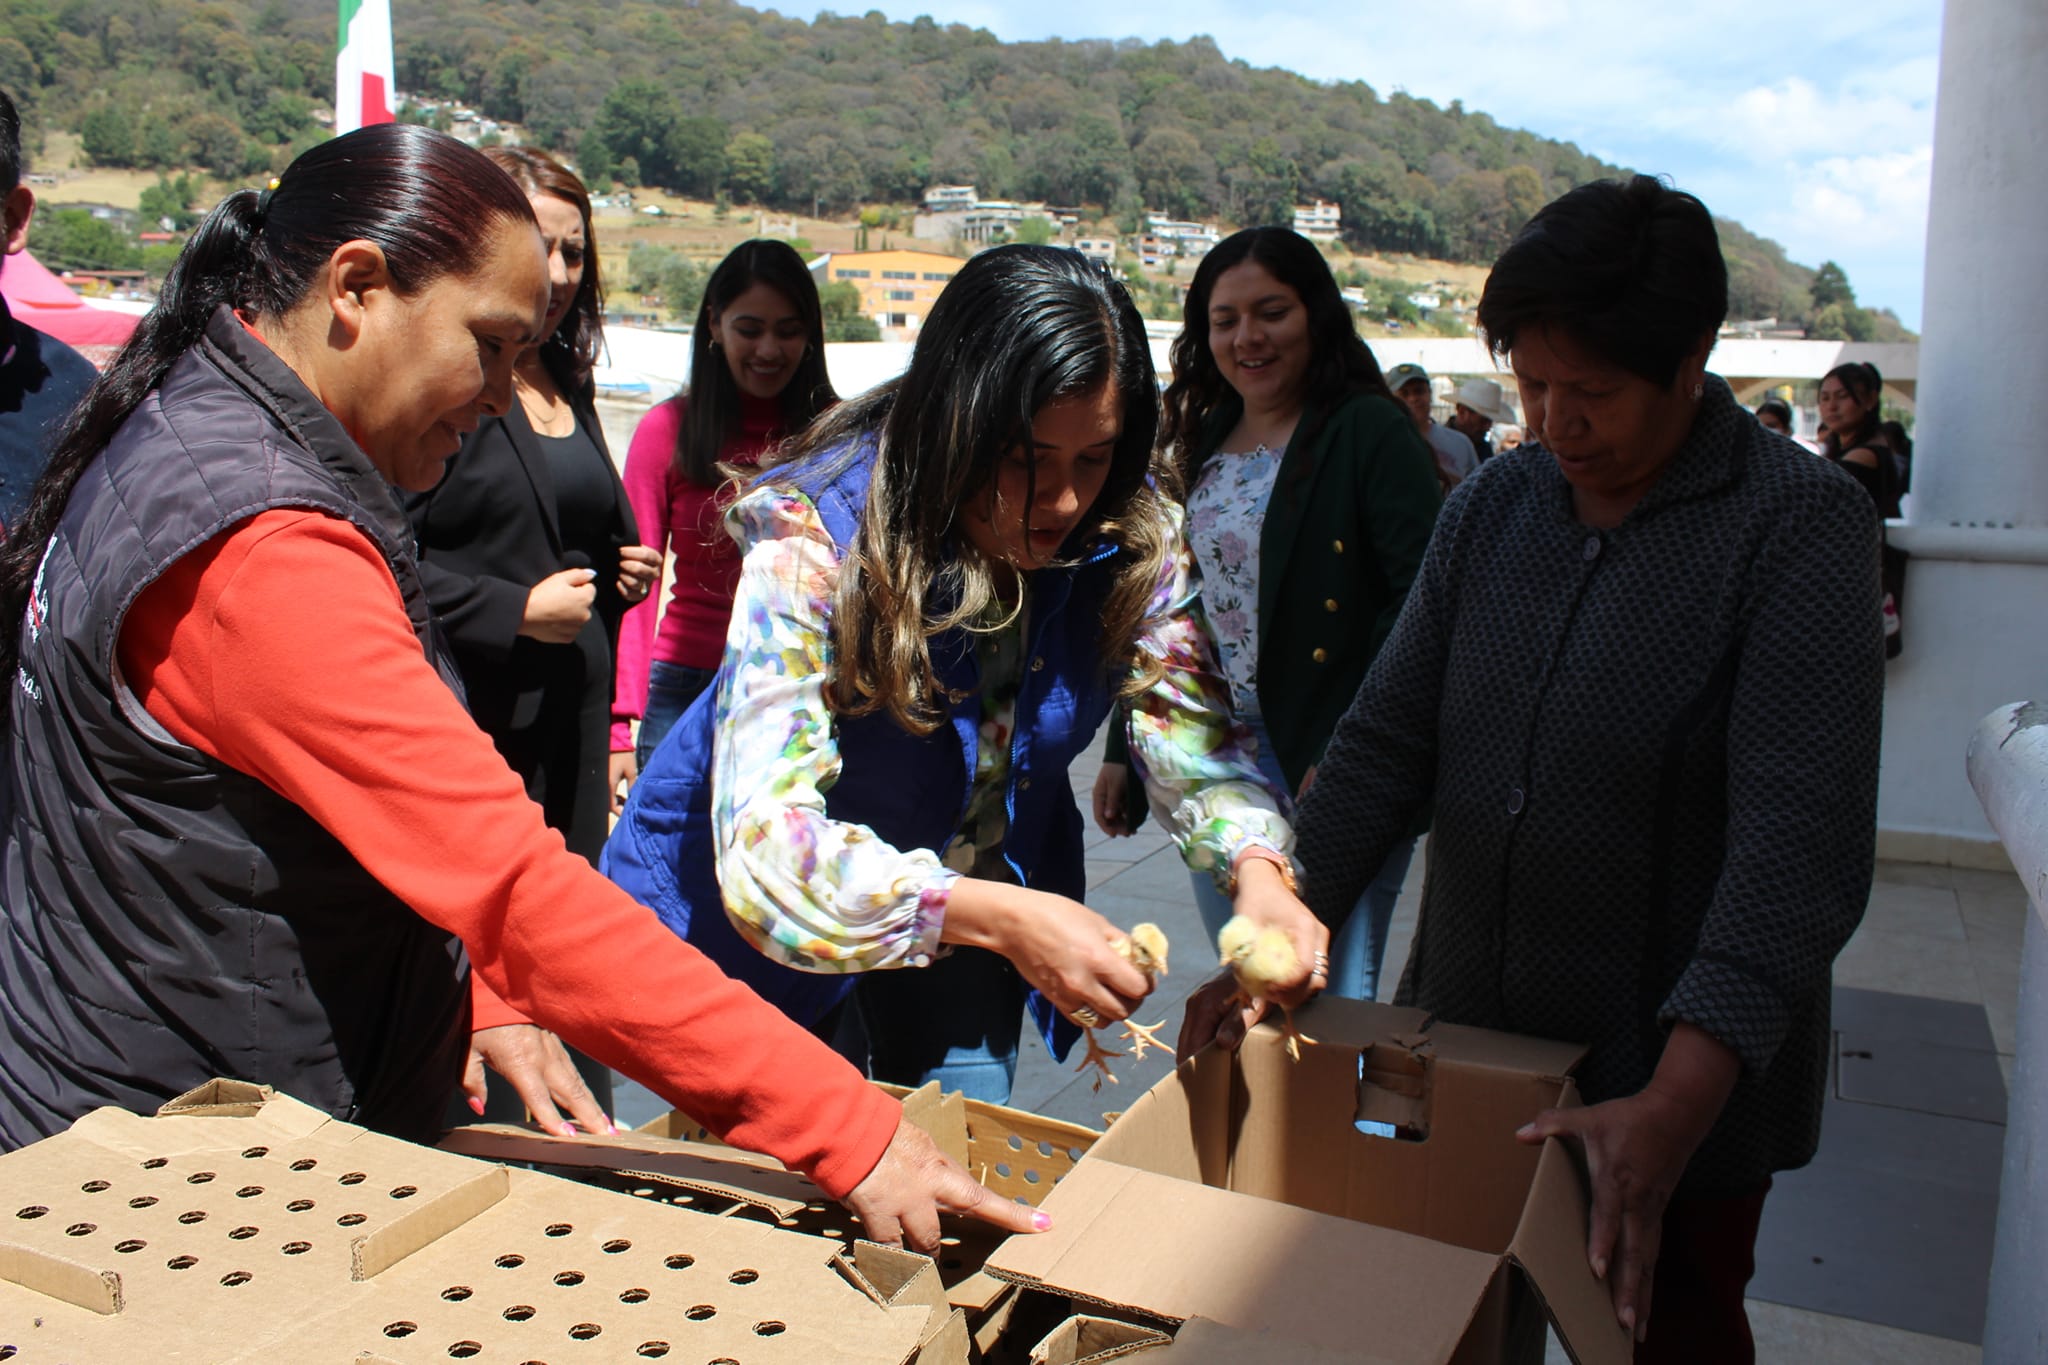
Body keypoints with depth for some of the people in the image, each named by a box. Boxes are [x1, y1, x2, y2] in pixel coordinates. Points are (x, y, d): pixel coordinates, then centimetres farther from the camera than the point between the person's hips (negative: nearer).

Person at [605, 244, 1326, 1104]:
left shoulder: (1133, 534, -17)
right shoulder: (814, 539, -31)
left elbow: (1193, 732, -11)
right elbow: (764, 840, -38)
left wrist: (1258, 868, -32)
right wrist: (1003, 918, -50)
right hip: (775, 918, -4)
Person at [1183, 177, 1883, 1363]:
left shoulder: (1803, 527, -15)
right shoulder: (1491, 508, 2)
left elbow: (1802, 843, -24)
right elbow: (1387, 743, 1)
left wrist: (1674, 1108, -33)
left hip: (1686, 1082, -4)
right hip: (1464, 1041, 5)